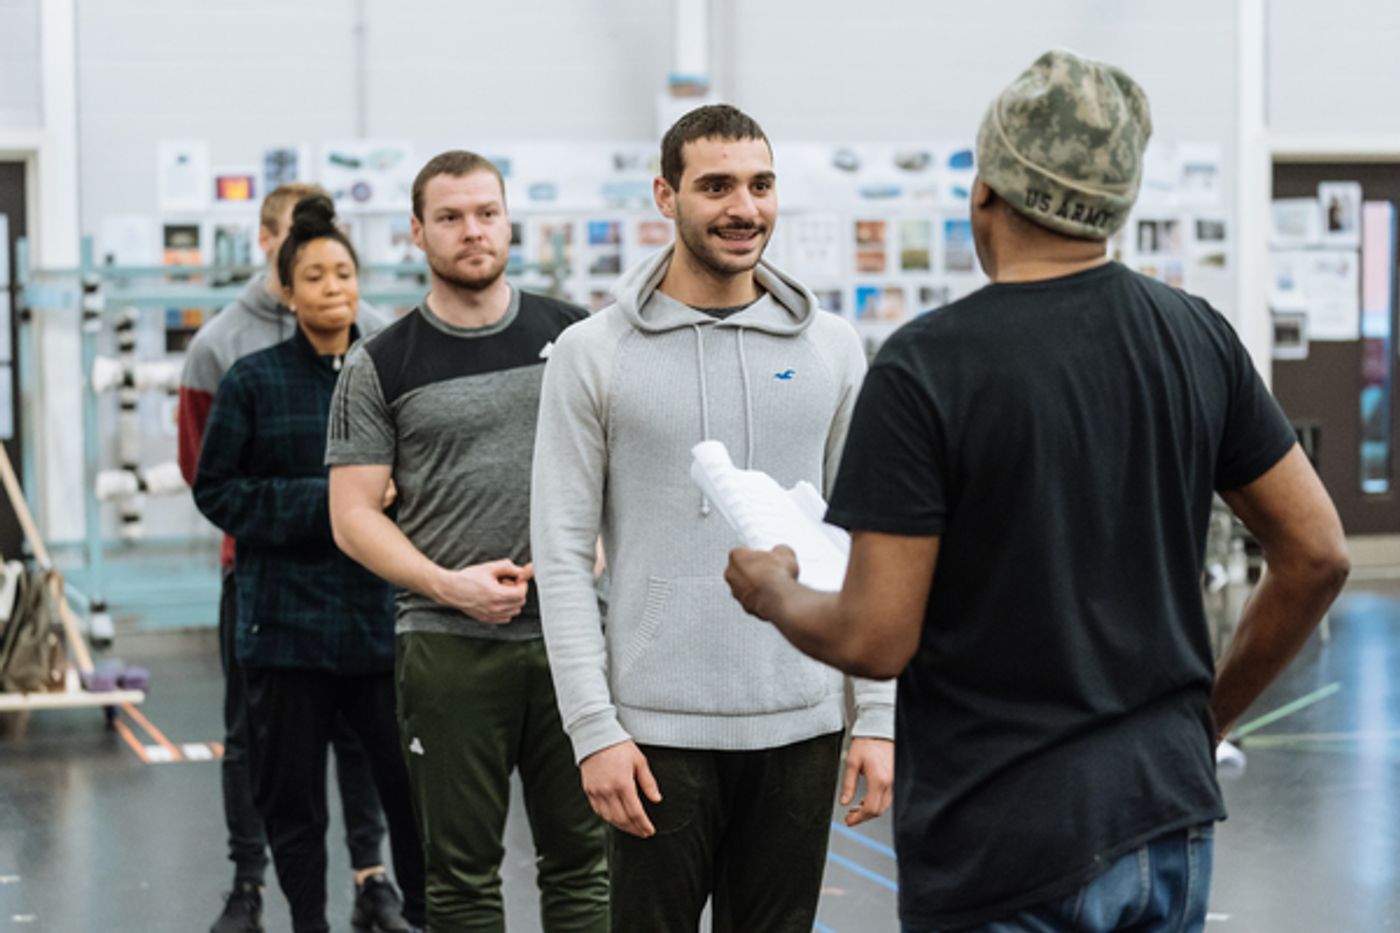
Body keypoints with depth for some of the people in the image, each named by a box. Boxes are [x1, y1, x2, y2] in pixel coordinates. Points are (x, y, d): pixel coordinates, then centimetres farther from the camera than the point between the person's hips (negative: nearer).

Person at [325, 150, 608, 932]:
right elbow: (354, 514, 1)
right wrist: (448, 584, -12)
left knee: (581, 856, 6)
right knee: (464, 869, 7)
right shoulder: (383, 365, 2)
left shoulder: (574, 336, 7)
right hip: (449, 645, -1)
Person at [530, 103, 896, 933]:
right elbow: (563, 553, -3)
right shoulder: (593, 354, -2)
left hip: (799, 730, 3)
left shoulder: (832, 347, 6)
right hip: (659, 733, -2)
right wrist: (593, 729, -10)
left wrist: (880, 717, 1)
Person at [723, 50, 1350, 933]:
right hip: (1166, 820, 5)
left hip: (999, 854, -5)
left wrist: (774, 594, 5)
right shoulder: (1197, 334, 0)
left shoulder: (926, 364, -15)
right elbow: (1316, 556, 5)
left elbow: (876, 640, -16)